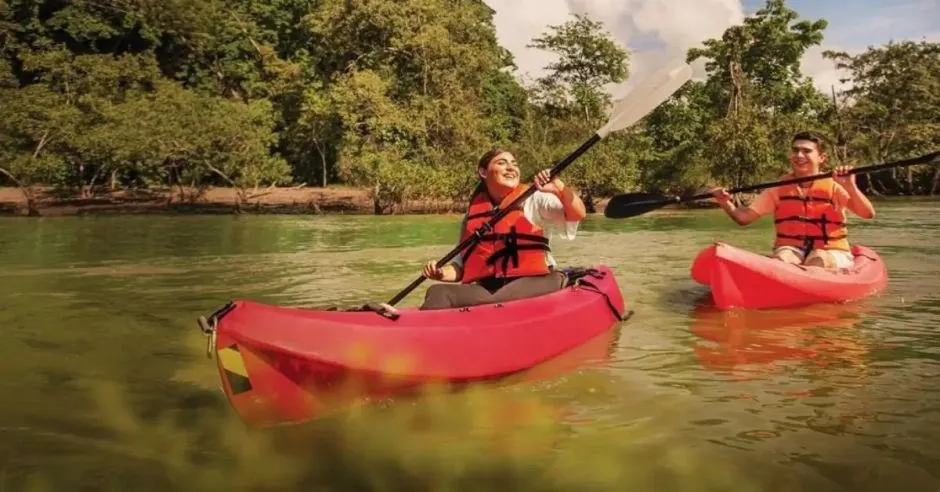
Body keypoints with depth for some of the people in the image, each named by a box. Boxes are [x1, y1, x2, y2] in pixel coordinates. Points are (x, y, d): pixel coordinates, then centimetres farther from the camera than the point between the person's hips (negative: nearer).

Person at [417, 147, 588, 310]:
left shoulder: (535, 199, 3)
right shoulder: (473, 214, 13)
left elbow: (578, 214, -12)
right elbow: (462, 264, 19)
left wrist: (559, 188, -30)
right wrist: (441, 273, -2)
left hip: (535, 283, -4)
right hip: (489, 289, 4)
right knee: (438, 293, -21)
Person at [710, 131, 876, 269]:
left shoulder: (833, 186, 1)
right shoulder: (779, 188, 6)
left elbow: (869, 214, -10)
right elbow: (744, 217, 3)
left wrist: (850, 187, -27)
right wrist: (726, 204, -19)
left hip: (831, 252, -1)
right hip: (791, 249, 1)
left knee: (819, 259, -34)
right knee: (782, 259, -32)